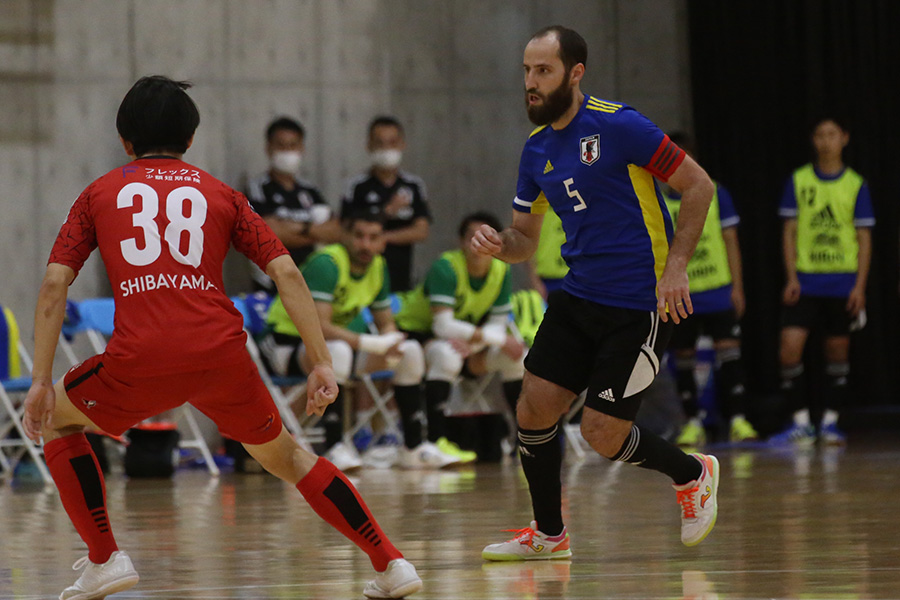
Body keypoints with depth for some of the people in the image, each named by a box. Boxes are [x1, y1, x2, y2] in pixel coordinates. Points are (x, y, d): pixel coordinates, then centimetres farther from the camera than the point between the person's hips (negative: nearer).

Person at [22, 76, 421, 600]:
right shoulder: (220, 193, 20)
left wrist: (42, 380, 9)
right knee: (285, 456, 23)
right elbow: (286, 272, 9)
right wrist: (322, 362, 9)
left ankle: (104, 558, 15)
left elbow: (55, 284, 8)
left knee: (56, 420, 26)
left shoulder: (100, 193, 19)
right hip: (223, 354, 2)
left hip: (141, 360, -2)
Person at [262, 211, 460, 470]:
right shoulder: (326, 263, -25)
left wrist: (390, 347, -17)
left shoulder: (377, 267, 1)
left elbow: (387, 325, 8)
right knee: (337, 350, -40)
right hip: (287, 341, -8)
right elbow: (318, 326, -34)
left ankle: (413, 449, 5)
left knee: (411, 352, 0)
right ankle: (334, 448, -37)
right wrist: (375, 345, -33)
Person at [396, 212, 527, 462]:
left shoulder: (501, 270, -8)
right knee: (447, 354, -38)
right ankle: (436, 441, -38)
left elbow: (498, 324, -8)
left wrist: (474, 343, -31)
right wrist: (499, 338, -35)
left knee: (517, 357, -9)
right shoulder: (445, 267, -27)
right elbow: (443, 326, -36)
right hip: (415, 331, -6)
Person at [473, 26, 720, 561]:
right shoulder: (537, 149, 8)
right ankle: (550, 535, 18)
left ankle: (692, 473, 21)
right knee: (534, 409, 0)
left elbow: (699, 185, -11)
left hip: (640, 307, -7)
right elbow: (525, 240, 16)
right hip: (579, 297, 7)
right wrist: (498, 243, -8)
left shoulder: (618, 125, -14)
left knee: (602, 434, -7)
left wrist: (676, 266, -17)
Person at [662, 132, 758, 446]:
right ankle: (693, 423, 14)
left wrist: (737, 287, 0)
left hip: (718, 293, -1)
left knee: (729, 350, -10)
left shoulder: (714, 193, 3)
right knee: (684, 358, 5)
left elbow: (731, 241, 5)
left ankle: (738, 419, -9)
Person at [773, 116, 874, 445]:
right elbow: (790, 232, 6)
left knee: (838, 352, 4)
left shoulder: (856, 185, 3)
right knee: (790, 348, -12)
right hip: (805, 281, 0)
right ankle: (801, 421, -4)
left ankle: (830, 421, 14)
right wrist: (791, 278, -4)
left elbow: (864, 238, 3)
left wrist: (860, 286, -5)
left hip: (842, 283, 0)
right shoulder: (798, 181, 5)